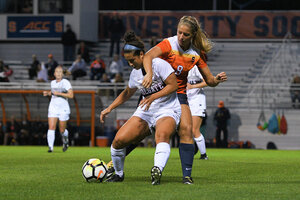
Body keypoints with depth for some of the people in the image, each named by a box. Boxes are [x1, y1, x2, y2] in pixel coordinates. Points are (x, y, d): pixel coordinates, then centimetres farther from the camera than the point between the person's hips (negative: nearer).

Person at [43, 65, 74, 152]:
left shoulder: (66, 82, -9)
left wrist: (59, 93, -20)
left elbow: (71, 95, -17)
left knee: (62, 130, 6)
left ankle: (65, 142, 38)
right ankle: (50, 147, -12)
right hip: (53, 107, 4)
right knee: (51, 127, -12)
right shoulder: (53, 83, 9)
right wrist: (48, 93, 8)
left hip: (63, 109, -4)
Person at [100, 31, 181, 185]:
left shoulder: (158, 64, -11)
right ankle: (118, 174, 14)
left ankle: (157, 170, -62)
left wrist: (153, 97, -22)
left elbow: (173, 85, -13)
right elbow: (127, 93, 27)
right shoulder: (135, 73, 10)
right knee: (118, 140, -9)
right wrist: (109, 108, 20)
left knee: (162, 135, -40)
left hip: (167, 110, -6)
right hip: (145, 111, 6)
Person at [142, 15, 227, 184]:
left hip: (179, 94, 3)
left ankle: (187, 175, -15)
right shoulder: (169, 44, -15)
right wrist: (149, 73, -52)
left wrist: (217, 79, -20)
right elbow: (148, 56, -33)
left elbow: (209, 81, 3)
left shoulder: (197, 53, -2)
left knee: (186, 129, -16)